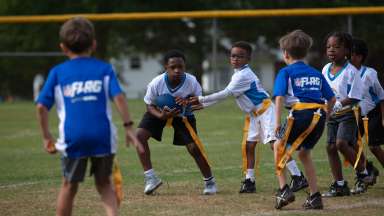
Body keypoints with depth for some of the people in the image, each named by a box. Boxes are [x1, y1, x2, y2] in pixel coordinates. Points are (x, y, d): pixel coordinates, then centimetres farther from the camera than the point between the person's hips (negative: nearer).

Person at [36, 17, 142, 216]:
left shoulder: (57, 72, 10)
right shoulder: (103, 69, 10)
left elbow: (41, 106, 4)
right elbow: (118, 97, -4)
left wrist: (46, 136, 13)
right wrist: (128, 127, -1)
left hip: (72, 137, 0)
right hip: (103, 135, 0)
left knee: (69, 186, 15)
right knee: (104, 183, 16)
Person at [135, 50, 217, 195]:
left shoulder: (191, 82, -30)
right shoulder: (156, 83, -30)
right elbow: (150, 106, -15)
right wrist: (161, 116, -36)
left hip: (183, 114, -1)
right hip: (160, 112, 1)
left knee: (194, 147, -10)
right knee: (140, 135, -20)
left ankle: (209, 181, 13)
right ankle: (150, 177, -12)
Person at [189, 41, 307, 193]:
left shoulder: (243, 75, -19)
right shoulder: (238, 74, 12)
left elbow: (225, 94, -20)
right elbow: (225, 95, 17)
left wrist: (201, 99, -15)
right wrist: (203, 104, 12)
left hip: (265, 110, -10)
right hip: (254, 114, 10)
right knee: (249, 145, 5)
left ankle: (298, 177, -20)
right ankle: (249, 181, 10)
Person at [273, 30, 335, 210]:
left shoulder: (286, 72, 6)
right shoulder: (316, 73, 22)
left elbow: (280, 96, -8)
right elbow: (332, 99, 19)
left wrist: (277, 122, -12)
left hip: (301, 114, -5)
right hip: (320, 115, 5)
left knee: (279, 146, 15)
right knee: (304, 153, 23)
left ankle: (284, 189, 2)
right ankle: (315, 197, 17)